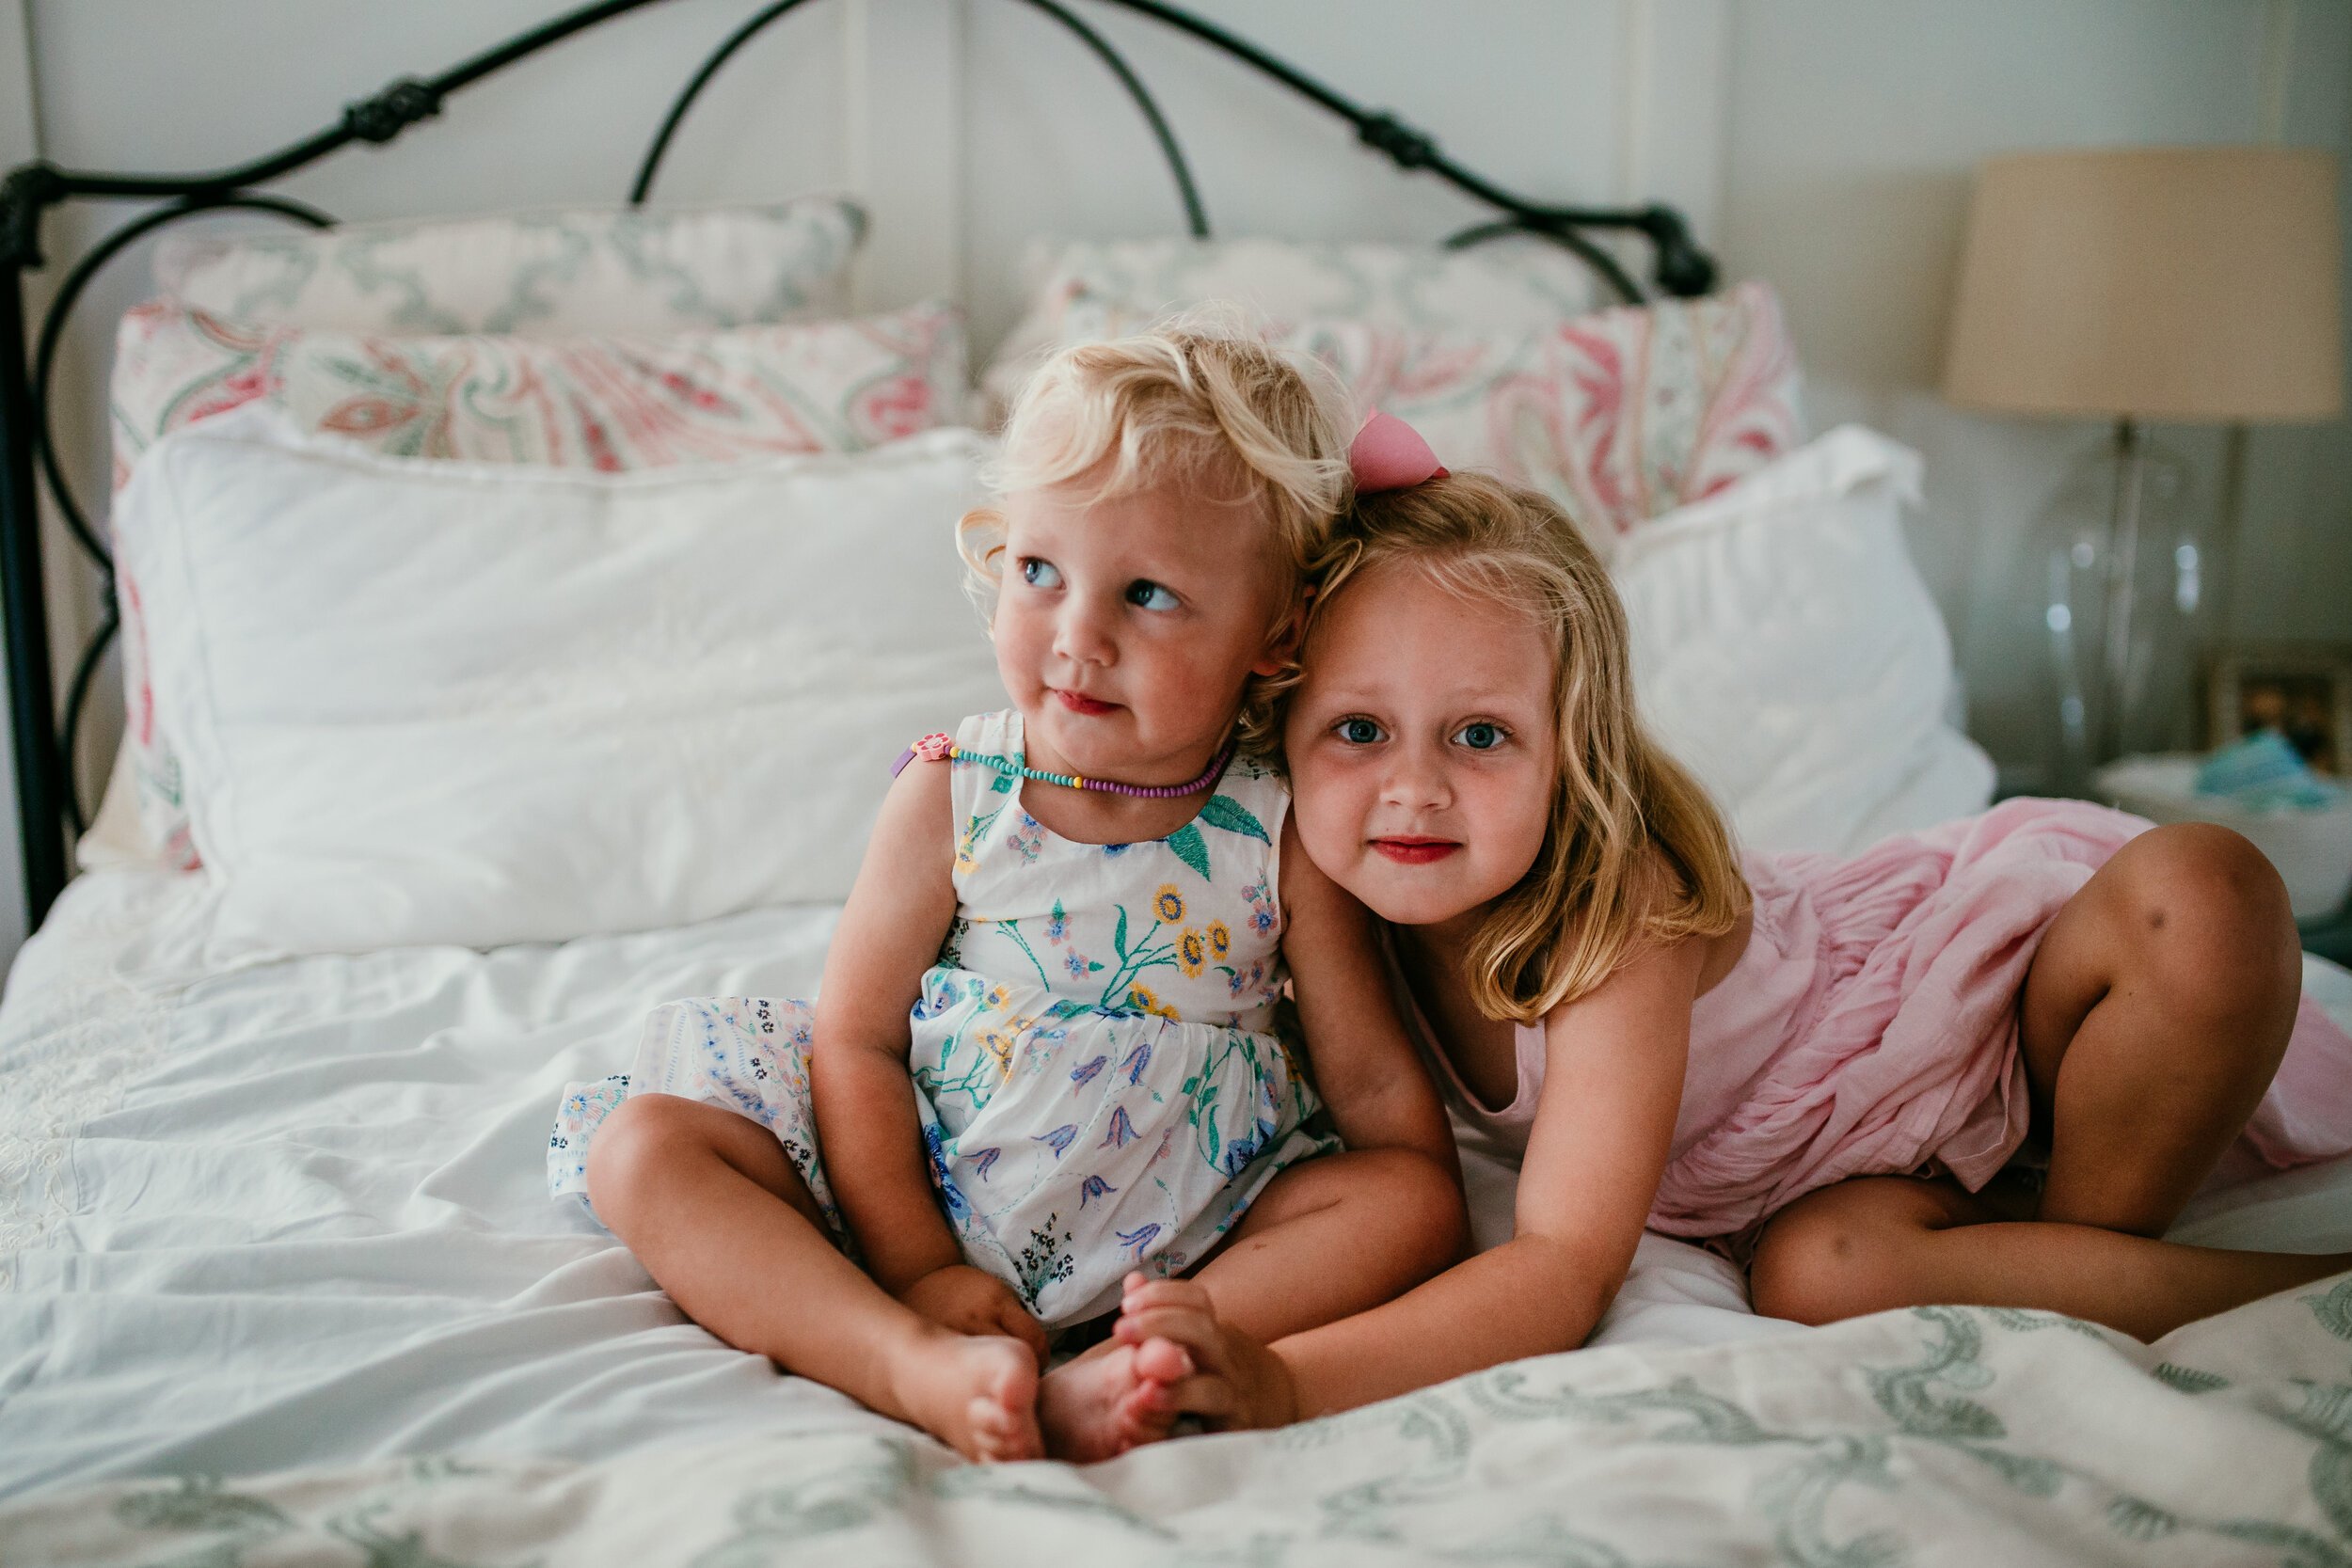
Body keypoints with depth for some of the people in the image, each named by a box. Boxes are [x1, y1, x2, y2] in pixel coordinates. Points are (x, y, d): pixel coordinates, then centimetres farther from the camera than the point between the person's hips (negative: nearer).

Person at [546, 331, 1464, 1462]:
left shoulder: (1282, 835, -9)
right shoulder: (951, 798, -9)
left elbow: (1372, 1075, -2)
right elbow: (857, 1038, -6)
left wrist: (1413, 1233, -15)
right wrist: (916, 1266, -14)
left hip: (1174, 1240, 0)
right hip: (921, 1193, 1)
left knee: (1415, 1204, -21)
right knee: (645, 1149, -14)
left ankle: (1096, 1384, -35)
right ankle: (920, 1371, -32)